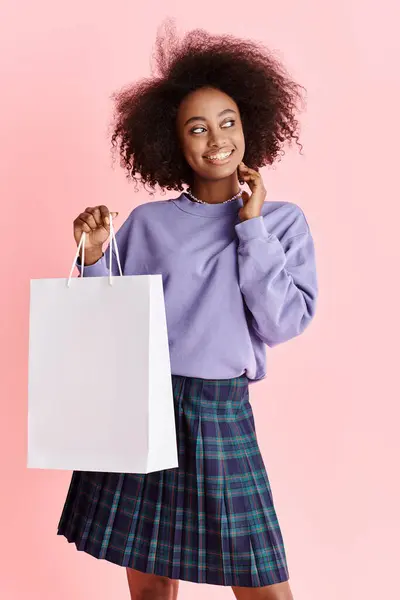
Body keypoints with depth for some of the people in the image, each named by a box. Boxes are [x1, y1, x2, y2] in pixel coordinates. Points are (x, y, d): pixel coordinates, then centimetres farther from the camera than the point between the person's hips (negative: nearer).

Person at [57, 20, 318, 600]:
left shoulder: (283, 220, 3)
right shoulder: (148, 221, 4)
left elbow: (284, 324, -7)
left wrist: (251, 226, -7)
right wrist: (94, 256, -10)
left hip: (219, 411, -1)